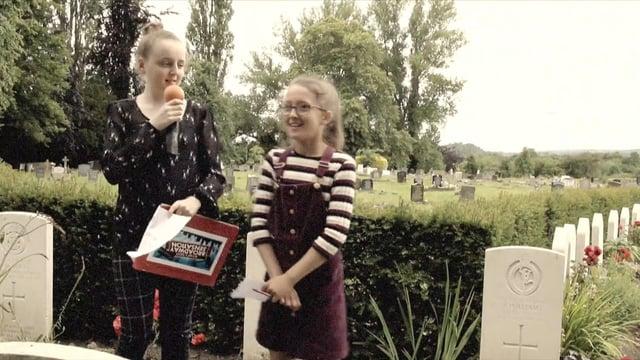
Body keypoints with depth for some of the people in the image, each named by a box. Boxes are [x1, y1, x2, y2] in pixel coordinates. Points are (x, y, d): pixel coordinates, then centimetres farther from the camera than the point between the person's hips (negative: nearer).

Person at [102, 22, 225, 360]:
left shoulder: (198, 113, 4)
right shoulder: (122, 111, 1)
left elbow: (216, 173, 0)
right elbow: (111, 170, -11)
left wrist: (197, 200, -21)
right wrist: (153, 126, -18)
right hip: (134, 235, -1)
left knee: (178, 330, 12)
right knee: (136, 332, 2)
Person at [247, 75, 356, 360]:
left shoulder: (341, 165, -12)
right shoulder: (274, 160, 0)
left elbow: (335, 234, -18)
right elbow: (259, 224, -1)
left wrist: (289, 278, -16)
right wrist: (277, 276, -10)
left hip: (320, 282, -4)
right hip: (278, 278, 4)